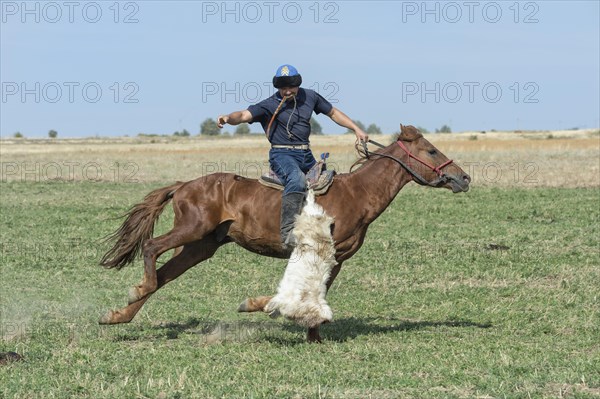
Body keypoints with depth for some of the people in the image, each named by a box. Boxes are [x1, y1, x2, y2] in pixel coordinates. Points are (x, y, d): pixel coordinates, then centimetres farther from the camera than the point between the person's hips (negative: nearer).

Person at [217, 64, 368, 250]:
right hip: (282, 154, -7)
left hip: (306, 156, 7)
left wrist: (356, 129, 14)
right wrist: (228, 118, -43)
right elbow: (244, 115, -21)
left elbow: (333, 112, 20)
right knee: (297, 178, -37)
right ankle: (288, 233, -44)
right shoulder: (269, 105, -8)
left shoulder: (309, 96, 7)